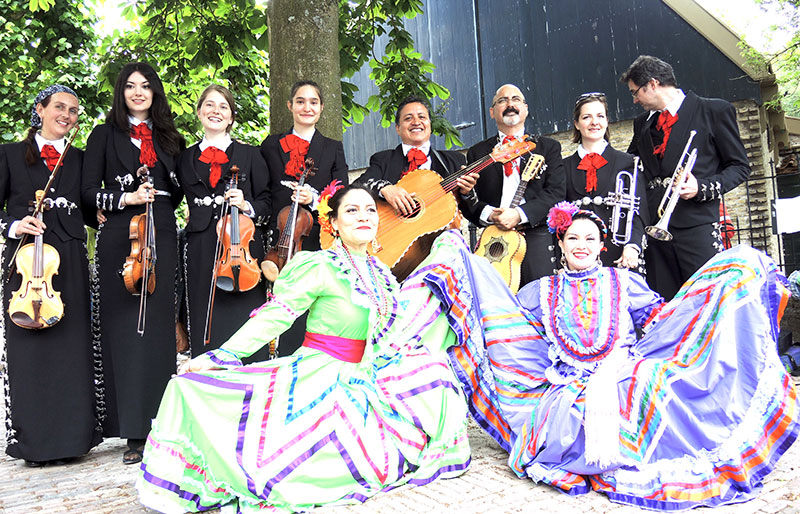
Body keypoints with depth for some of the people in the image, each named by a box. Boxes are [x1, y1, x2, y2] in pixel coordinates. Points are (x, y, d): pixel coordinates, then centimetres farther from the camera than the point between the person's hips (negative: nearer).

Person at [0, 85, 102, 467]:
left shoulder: (80, 159, 17)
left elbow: (91, 209, 14)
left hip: (68, 263, 1)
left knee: (71, 346, 0)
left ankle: (70, 437, 8)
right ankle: (33, 440, 7)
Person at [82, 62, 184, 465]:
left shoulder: (169, 139, 18)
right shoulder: (105, 136, 10)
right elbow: (90, 193, 3)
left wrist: (154, 202, 5)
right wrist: (125, 199, -11)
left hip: (161, 238, 2)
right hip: (119, 239, -2)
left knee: (159, 328, 1)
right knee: (124, 329, -5)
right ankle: (134, 432, -1)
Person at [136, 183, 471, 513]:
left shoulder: (380, 273, 10)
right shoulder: (320, 267, -10)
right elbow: (273, 317, -14)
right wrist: (220, 356, -21)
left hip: (359, 381, 6)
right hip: (319, 376, -6)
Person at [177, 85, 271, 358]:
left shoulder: (249, 155, 10)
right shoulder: (186, 159, 16)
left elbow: (266, 202, 7)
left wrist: (247, 206, -10)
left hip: (243, 245, -2)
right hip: (201, 251, 2)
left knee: (244, 323, -3)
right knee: (206, 325, 1)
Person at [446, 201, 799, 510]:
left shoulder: (623, 282, 22)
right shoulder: (541, 291, 22)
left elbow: (662, 322, 16)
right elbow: (508, 327, 17)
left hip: (625, 375, 1)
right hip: (565, 384, 0)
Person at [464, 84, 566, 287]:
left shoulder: (548, 147, 14)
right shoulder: (477, 152, 17)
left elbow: (556, 192, 1)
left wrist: (520, 214, -12)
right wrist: (488, 214, -11)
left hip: (537, 237, 0)